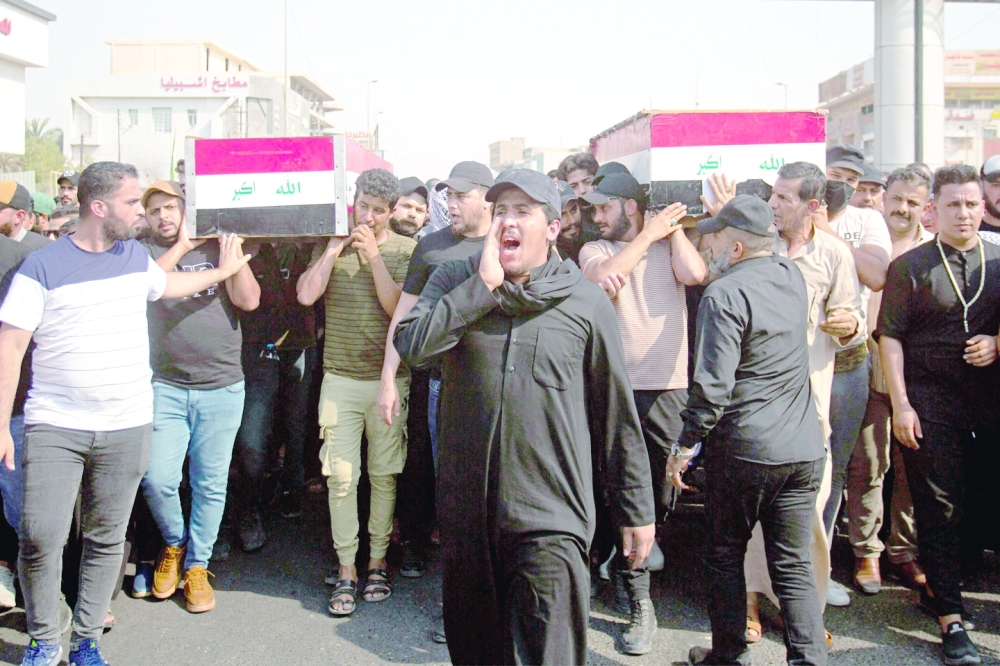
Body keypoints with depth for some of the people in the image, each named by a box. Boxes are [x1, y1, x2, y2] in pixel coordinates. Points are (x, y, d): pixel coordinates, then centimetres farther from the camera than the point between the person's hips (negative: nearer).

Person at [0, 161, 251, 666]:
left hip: (128, 428, 4)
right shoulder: (43, 266, -7)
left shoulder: (135, 255, 10)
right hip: (54, 428, -4)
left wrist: (223, 270, 40)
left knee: (106, 539, 8)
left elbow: (165, 285, 34)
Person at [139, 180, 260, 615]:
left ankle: (197, 564, 22)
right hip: (165, 387, -1)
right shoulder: (144, 252, 7)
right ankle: (174, 543, 20)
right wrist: (182, 245, -10)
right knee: (158, 480, -8)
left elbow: (249, 300, -3)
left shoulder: (217, 249, 9)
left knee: (210, 484, 6)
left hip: (222, 387, 1)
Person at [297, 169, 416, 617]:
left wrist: (373, 255, -13)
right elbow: (306, 295, -7)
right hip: (340, 378, 1)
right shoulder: (330, 245, 7)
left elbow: (397, 307, -10)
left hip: (389, 378, -1)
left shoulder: (404, 250, 2)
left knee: (384, 474, 6)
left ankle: (377, 561, 20)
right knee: (341, 476, -1)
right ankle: (346, 570, 9)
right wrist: (336, 247, -7)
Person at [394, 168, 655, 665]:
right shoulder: (455, 282, 5)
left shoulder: (586, 303, -2)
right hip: (466, 510, 3)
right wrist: (484, 284, -15)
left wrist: (637, 511, 6)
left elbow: (617, 417, 3)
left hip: (550, 518, -3)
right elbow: (410, 346, -14)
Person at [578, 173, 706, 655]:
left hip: (669, 389, 0)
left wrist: (673, 228, 1)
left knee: (663, 493, 4)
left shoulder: (670, 247, 9)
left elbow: (694, 274, -11)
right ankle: (640, 604, 12)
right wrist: (649, 234, -4)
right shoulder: (594, 250, 10)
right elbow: (602, 279, -12)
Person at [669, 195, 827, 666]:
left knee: (725, 557, 12)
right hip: (804, 449, 6)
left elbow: (712, 385, -20)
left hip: (743, 451, -6)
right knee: (794, 566, 9)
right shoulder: (792, 278, 5)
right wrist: (734, 206, 28)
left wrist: (685, 445, -10)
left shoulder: (724, 295, -15)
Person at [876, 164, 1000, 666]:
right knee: (939, 507, 0)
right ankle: (950, 619, 6)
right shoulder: (911, 266, 1)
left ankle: (940, 582, 25)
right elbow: (890, 337, -2)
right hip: (929, 401, -3)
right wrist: (901, 405, -8)